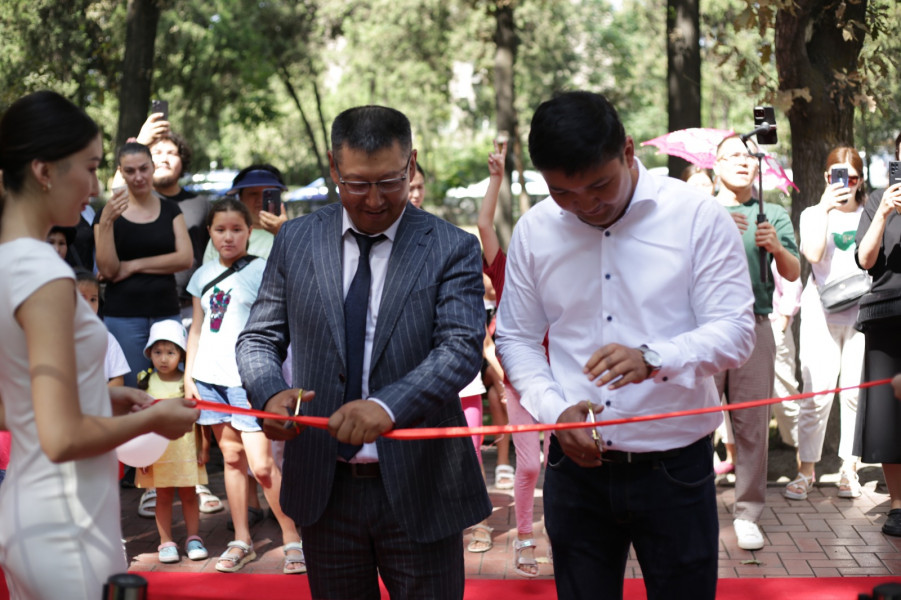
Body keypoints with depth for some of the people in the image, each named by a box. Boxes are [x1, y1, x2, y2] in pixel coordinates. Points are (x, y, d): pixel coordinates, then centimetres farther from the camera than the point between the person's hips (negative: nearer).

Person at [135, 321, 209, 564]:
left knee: (189, 494, 8)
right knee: (163, 496, 6)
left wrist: (203, 448, 2)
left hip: (186, 447, 0)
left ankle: (193, 539, 18)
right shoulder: (146, 383, 0)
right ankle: (166, 543, 13)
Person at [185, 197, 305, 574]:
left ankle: (293, 539, 4)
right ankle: (241, 541, 18)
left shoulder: (261, 270, -3)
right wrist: (189, 376, 11)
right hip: (209, 376, 5)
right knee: (231, 456, 10)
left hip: (247, 379, -5)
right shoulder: (203, 275, 12)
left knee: (261, 464, -8)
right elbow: (196, 329, 18)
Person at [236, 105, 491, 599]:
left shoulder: (452, 249, -5)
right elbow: (259, 336, 7)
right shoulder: (296, 241, 4)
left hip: (418, 488, -2)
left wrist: (388, 405, -32)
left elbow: (462, 349, -15)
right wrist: (270, 392, -16)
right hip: (324, 489, 3)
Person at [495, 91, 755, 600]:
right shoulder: (534, 231, 1)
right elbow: (516, 338, 9)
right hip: (577, 465, 3)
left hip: (675, 467, -2)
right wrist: (553, 409, -9)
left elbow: (735, 330, -11)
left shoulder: (698, 216, -8)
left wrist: (652, 358, -30)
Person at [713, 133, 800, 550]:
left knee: (752, 425, 0)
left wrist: (777, 249, -15)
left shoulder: (773, 215, 15)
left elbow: (794, 274, 6)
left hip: (754, 326, 1)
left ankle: (747, 515, 8)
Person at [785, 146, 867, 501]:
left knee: (856, 392, 0)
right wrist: (825, 208, -10)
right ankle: (806, 470, 1)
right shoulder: (813, 214, 12)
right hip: (821, 311, -1)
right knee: (816, 393, -6)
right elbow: (813, 254, -8)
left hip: (862, 310, 1)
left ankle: (849, 468, 10)